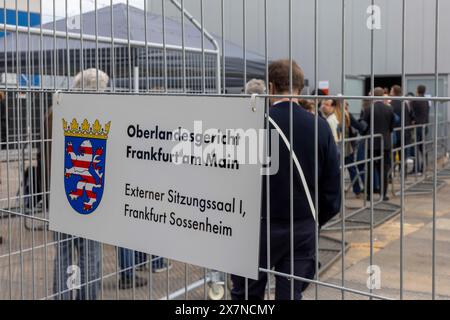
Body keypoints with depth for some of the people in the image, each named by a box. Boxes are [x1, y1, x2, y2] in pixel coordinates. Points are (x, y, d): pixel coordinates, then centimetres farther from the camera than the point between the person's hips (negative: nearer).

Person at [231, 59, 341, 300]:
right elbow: (332, 182, 1)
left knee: (245, 294, 12)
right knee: (291, 293, 12)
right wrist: (317, 219, 14)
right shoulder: (320, 126, -3)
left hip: (260, 226, -3)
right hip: (304, 228, 3)